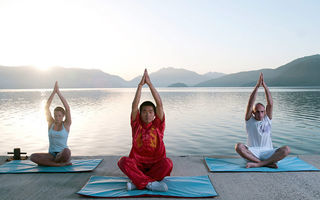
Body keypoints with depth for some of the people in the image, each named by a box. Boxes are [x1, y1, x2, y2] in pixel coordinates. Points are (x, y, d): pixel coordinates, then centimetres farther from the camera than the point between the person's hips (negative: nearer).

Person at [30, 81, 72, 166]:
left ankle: (46, 162, -12)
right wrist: (53, 92, -12)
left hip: (62, 155, -3)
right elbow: (46, 107, -4)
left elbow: (67, 108, -16)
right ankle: (61, 164, -23)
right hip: (51, 155, 3)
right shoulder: (51, 123, 6)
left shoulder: (66, 124, -2)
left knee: (66, 151, -39)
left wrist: (58, 92, -16)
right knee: (32, 157, -23)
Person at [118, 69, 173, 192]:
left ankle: (137, 183, -27)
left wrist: (149, 83, -14)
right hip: (138, 165, 1)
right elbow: (134, 106, -11)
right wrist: (140, 85, -15)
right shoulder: (136, 124, 3)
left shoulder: (158, 125, 1)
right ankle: (151, 183, -34)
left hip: (156, 165, 0)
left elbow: (159, 104, -11)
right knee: (123, 161, -30)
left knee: (167, 163, -33)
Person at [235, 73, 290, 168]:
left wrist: (265, 86, -12)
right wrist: (257, 86, -17)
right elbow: (250, 104, -10)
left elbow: (270, 104, -5)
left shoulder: (267, 119, 9)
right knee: (239, 147, -33)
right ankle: (267, 163, -29)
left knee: (286, 149, -26)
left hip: (267, 152, 2)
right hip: (252, 152, -2)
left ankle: (257, 164, -30)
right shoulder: (250, 120, 3)